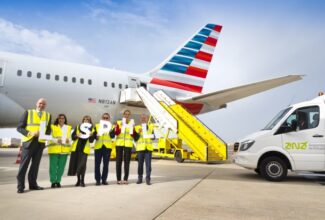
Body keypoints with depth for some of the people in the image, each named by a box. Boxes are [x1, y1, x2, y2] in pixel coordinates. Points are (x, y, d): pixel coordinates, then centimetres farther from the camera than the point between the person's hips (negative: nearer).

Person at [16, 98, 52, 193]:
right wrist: (30, 133, -17)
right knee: (24, 164, -1)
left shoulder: (48, 115, 9)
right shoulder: (28, 113, 1)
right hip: (28, 142, -3)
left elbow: (49, 130, 13)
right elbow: (19, 127, -2)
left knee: (35, 164, 9)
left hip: (40, 143, 3)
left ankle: (33, 184, 19)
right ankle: (20, 186, 8)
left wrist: (44, 134, -9)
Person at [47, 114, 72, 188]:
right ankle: (53, 181, 5)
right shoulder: (53, 127, 7)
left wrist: (68, 140, -8)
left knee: (61, 166, 2)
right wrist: (56, 140, -18)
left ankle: (58, 181, 12)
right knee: (53, 166, -5)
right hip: (54, 149, -2)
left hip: (64, 150, 2)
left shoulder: (68, 128, 15)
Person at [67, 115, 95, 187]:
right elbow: (72, 136, 6)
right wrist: (76, 136, -14)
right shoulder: (77, 127, 8)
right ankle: (78, 180, 21)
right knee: (76, 164, 6)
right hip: (76, 148, 2)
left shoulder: (92, 129, 4)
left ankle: (82, 181, 3)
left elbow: (91, 141, 0)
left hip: (84, 149, -2)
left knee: (82, 164, -9)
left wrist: (91, 136, -19)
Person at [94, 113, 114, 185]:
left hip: (107, 146, 0)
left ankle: (104, 179, 11)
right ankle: (97, 180, 9)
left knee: (106, 164, 1)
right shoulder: (97, 126, 12)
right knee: (97, 164, -1)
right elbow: (94, 135, 4)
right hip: (98, 146, 1)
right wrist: (96, 136, -18)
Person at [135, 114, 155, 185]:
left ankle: (148, 179, 2)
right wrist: (138, 133, -15)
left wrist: (152, 136, -11)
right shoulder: (137, 127, 7)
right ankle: (140, 178, 17)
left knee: (148, 163, -4)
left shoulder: (151, 126, 12)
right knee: (140, 164, 4)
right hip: (140, 148, 0)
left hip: (148, 148, 1)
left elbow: (153, 136, 11)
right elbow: (135, 138, 0)